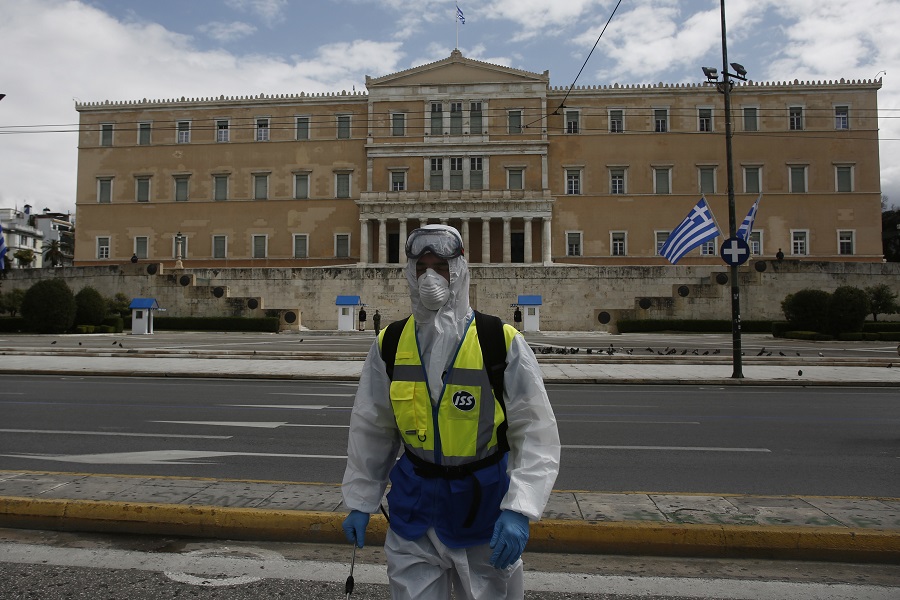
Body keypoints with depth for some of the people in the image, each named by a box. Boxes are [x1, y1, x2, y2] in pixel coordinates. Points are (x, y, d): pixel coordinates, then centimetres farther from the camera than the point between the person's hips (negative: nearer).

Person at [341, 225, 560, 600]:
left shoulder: (502, 343, -12)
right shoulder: (390, 345, -2)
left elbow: (536, 433, -13)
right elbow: (369, 431, 7)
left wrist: (519, 510, -22)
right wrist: (359, 502, 9)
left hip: (484, 505, -2)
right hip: (414, 507, 2)